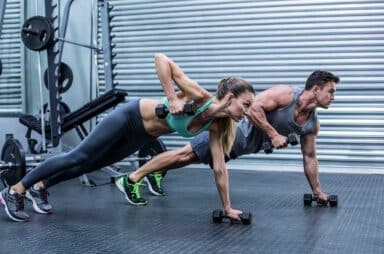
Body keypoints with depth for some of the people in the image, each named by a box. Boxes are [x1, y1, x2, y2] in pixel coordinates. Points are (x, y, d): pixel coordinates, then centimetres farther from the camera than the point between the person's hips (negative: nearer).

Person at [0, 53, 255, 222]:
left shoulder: (216, 126, -11)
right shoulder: (197, 96, -32)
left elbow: (219, 168, -4)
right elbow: (161, 58, -34)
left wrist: (228, 207, -2)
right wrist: (172, 98, -37)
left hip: (142, 136, 7)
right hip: (130, 117, -7)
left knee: (93, 163, 17)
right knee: (77, 157, 0)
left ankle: (39, 187, 35)